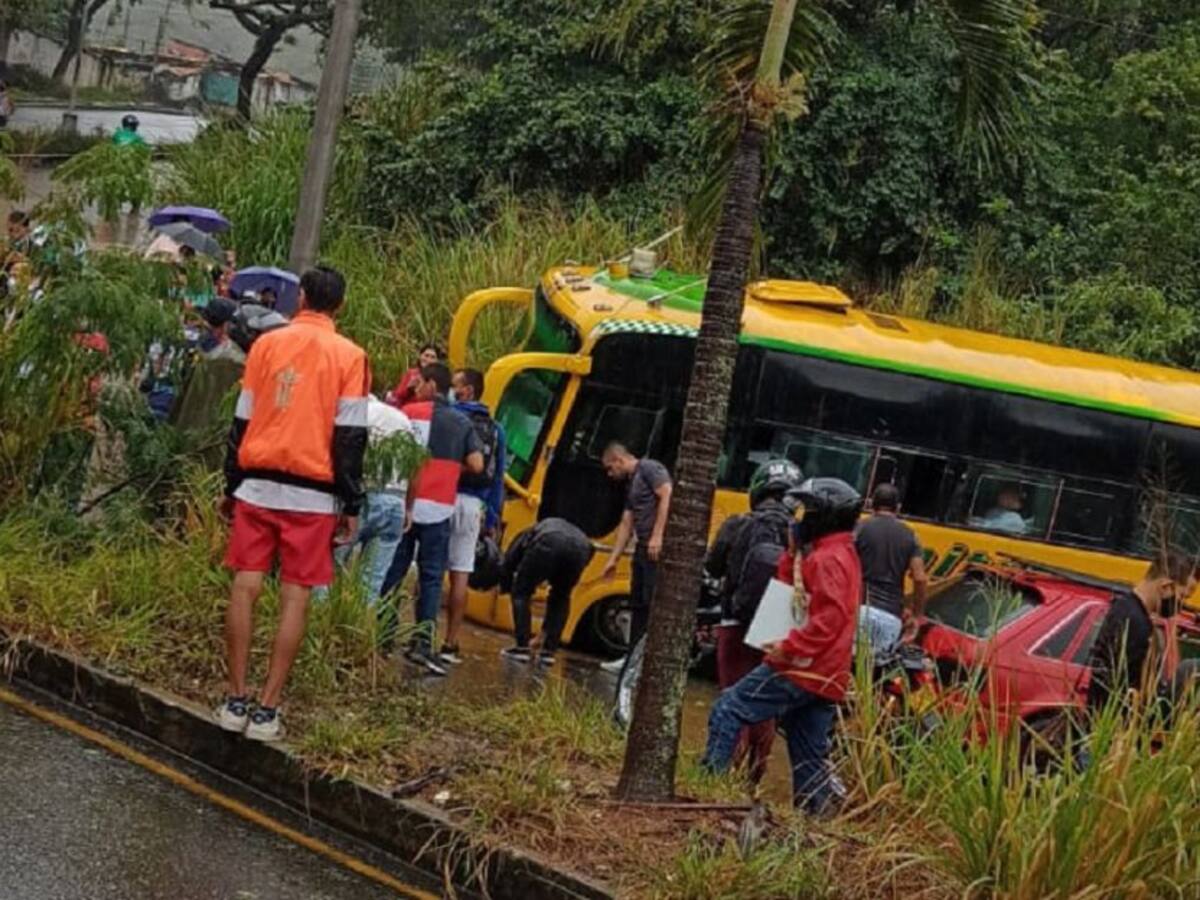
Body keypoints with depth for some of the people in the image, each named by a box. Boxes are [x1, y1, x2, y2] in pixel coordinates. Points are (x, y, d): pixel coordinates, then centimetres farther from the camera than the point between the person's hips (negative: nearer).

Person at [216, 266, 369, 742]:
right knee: (294, 599, 1)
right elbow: (349, 436, -3)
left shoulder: (268, 343, 7)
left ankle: (235, 701, 6)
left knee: (245, 587, 5)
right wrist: (351, 505, 2)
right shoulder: (349, 356, 0)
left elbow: (242, 421, 10)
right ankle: (267, 710, -1)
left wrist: (232, 486, 17)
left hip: (258, 485, 2)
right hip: (312, 495, -2)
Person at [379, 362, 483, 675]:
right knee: (431, 578, 4)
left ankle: (383, 633, 9)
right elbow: (476, 465, 2)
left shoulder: (412, 412, -2)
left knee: (392, 571, 8)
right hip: (440, 509, 2)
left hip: (407, 505, -2)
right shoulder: (463, 423, 9)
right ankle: (422, 643, -4)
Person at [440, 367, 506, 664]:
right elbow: (498, 477, 16)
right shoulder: (495, 430, 15)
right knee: (460, 576, 8)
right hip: (473, 505, 5)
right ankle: (451, 644, 10)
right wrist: (492, 519, 19)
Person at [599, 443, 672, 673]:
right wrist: (613, 559, 21)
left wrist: (657, 535, -22)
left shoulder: (650, 469, -3)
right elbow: (626, 524, 24)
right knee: (638, 604, 11)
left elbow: (666, 496, -16)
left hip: (658, 548, -10)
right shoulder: (631, 485, 24)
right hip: (643, 548, 10)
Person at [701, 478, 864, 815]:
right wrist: (796, 553, 10)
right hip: (826, 677, 10)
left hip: (800, 669, -10)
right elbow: (790, 591, 24)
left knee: (728, 710, -7)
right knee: (810, 758, 13)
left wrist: (789, 647, -27)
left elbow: (830, 617, -25)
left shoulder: (827, 559, -12)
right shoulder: (842, 555, 20)